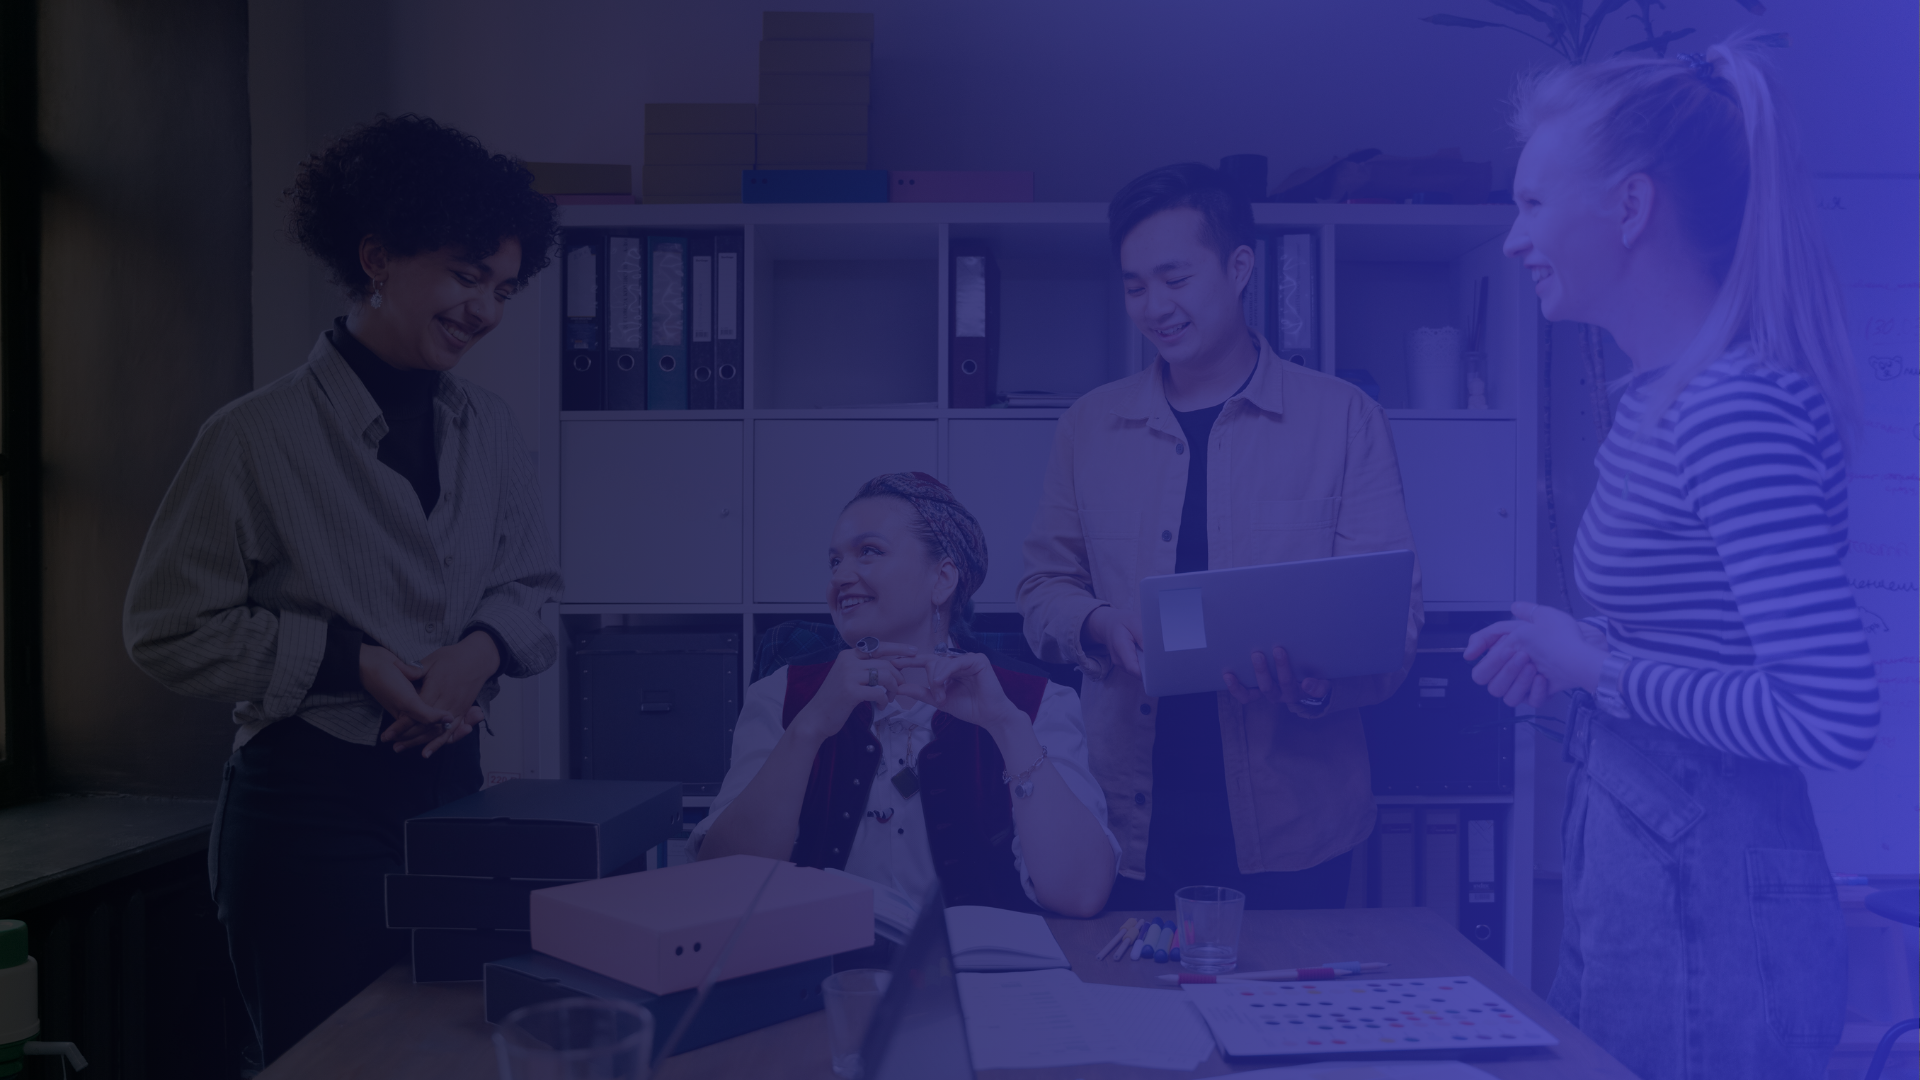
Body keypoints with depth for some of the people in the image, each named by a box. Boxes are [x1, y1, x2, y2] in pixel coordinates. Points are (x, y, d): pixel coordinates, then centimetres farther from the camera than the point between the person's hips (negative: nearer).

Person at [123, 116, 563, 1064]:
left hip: (449, 787, 5)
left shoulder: (488, 431, 6)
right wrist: (351, 661, -15)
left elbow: (531, 586, 13)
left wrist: (483, 649, -8)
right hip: (310, 806, -5)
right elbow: (169, 630, -7)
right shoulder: (259, 435, -10)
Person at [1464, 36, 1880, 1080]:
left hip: (1707, 922, -9)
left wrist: (1597, 666, -18)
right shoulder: (1661, 397, 7)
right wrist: (1565, 651, 3)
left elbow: (1834, 714, -27)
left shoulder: (1737, 411, -22)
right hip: (1631, 888, 9)